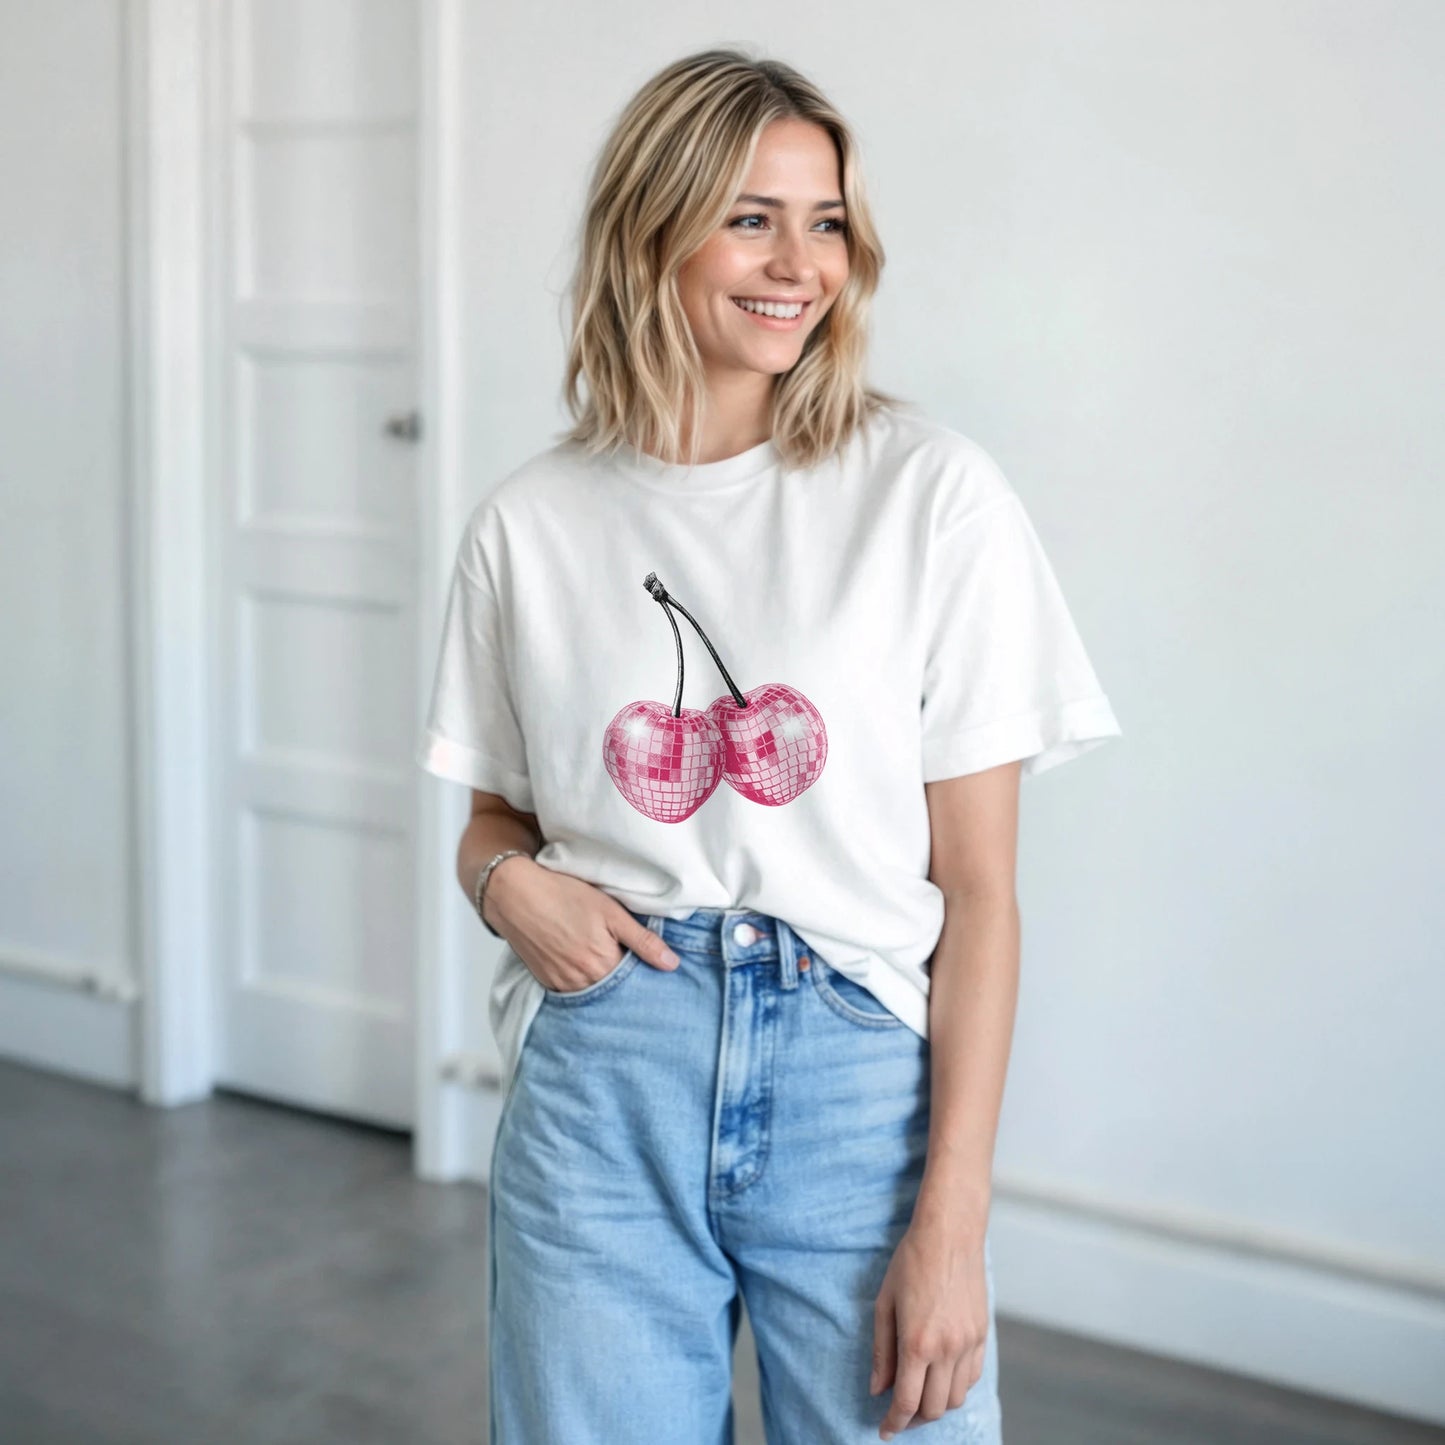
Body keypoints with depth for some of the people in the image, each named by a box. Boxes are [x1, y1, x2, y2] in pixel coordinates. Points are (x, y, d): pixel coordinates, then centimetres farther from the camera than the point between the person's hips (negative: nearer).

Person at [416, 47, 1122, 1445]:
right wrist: (507, 883, -8)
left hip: (860, 1078, -1)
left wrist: (952, 1221, -10)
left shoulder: (932, 492, -5)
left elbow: (977, 886, -5)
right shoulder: (529, 522, 3)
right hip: (602, 1081, 2)